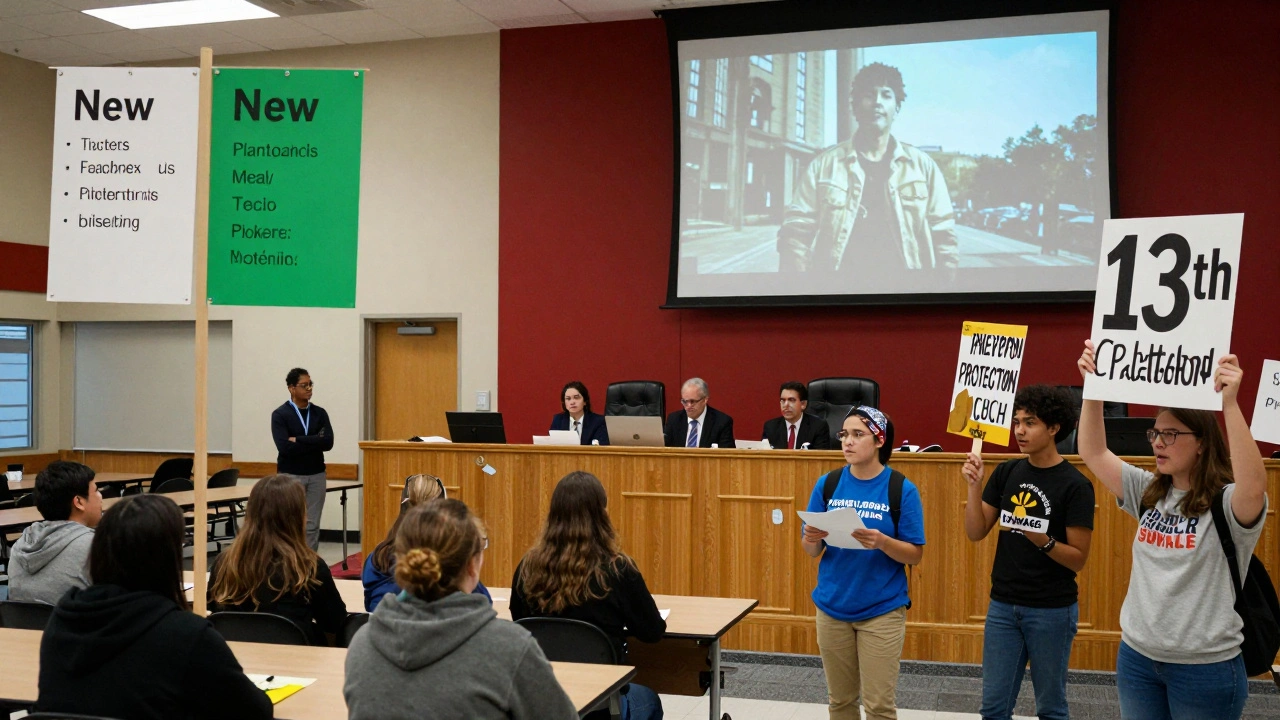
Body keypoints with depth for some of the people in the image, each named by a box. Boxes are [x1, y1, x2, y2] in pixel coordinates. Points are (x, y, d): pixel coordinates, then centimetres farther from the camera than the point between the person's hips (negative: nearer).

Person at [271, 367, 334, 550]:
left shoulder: (320, 413, 6)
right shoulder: (280, 415, -5)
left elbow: (328, 442, -8)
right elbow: (284, 447, -18)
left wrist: (298, 440, -13)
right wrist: (314, 442, -12)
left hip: (316, 475, 4)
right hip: (290, 475, -4)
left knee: (312, 525, 6)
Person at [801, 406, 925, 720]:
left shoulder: (902, 489, -8)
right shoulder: (827, 485, 0)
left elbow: (915, 554, -6)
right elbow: (812, 551, 5)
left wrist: (881, 542, -25)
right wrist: (811, 538, -18)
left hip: (882, 610, -3)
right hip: (832, 607, 3)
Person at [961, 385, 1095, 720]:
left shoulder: (1075, 485, -12)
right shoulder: (1007, 473, 3)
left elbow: (1078, 558, -12)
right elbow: (976, 532, 2)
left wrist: (1043, 541, -29)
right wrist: (974, 485, -10)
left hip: (1052, 610, -4)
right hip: (1002, 605, 5)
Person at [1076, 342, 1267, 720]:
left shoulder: (1227, 503, -13)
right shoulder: (1148, 493, 6)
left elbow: (1254, 487, -36)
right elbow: (1093, 452, 4)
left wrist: (1229, 404, -42)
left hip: (1205, 667, -6)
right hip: (1136, 657, 6)